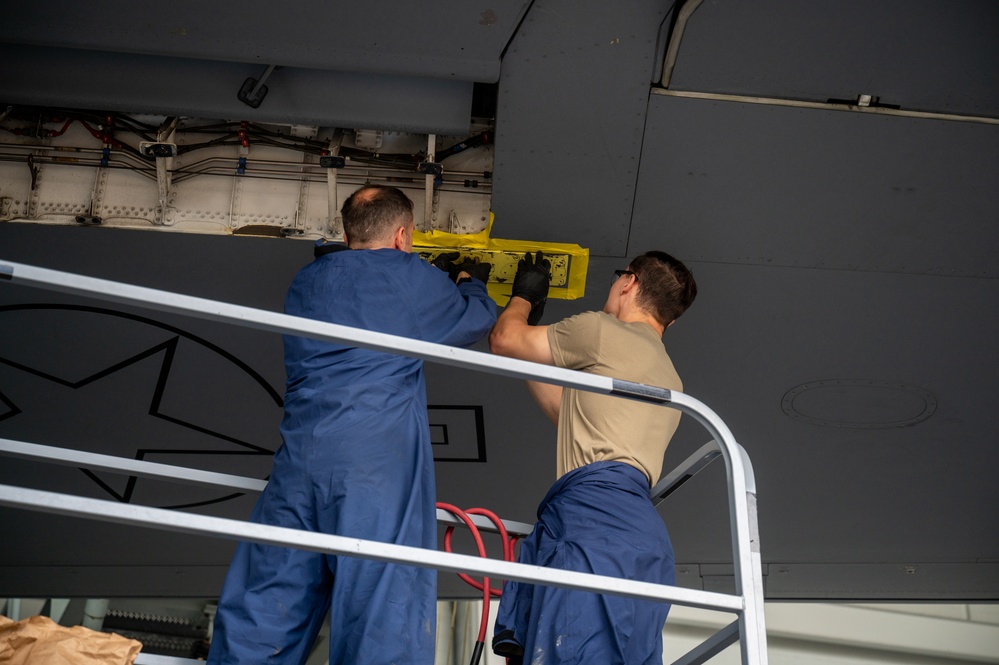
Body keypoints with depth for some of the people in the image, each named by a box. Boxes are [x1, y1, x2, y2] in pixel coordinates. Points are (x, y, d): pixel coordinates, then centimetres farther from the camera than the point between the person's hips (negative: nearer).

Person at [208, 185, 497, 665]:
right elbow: (478, 319, 22)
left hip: (300, 458, 5)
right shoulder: (413, 279, 6)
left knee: (259, 622, 6)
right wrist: (471, 282, 44)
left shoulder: (307, 280, 19)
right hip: (378, 460, -5)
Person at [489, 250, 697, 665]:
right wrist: (534, 331, 48)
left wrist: (524, 295, 36)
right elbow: (567, 411, 41)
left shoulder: (602, 331, 7)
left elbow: (504, 339, 15)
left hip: (596, 511, -8)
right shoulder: (667, 378, 35)